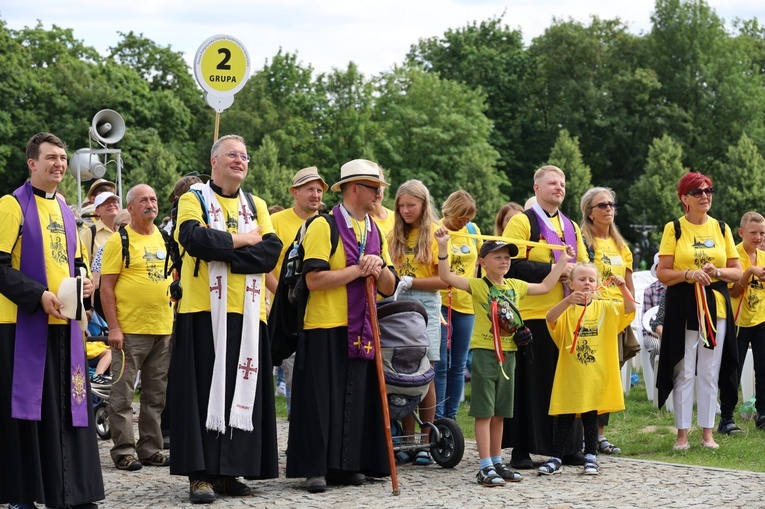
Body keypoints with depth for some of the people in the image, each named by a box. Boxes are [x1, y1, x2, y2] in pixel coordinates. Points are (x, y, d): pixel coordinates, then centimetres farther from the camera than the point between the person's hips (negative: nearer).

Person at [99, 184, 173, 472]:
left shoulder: (165, 238, 12)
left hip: (163, 329, 6)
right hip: (130, 329, -6)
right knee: (123, 394, -2)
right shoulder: (120, 240, -6)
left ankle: (150, 448, 18)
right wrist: (113, 327, -15)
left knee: (156, 394, 11)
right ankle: (124, 451, 3)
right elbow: (106, 287, -8)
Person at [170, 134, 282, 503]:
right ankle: (200, 473, -3)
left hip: (246, 313, 4)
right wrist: (243, 240, -8)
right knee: (204, 390, -5)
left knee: (241, 390, 3)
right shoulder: (193, 199, 3)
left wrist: (221, 251, -12)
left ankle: (227, 470, 10)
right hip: (204, 311, -4)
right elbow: (196, 239, -17)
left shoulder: (256, 206, 15)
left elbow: (271, 251, -1)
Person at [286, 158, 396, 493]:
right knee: (323, 399, -4)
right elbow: (314, 279, -17)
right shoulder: (323, 226, -7)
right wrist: (358, 269, -16)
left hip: (361, 331, 6)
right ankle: (316, 468, 1)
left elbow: (389, 288, 11)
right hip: (326, 328, -6)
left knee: (356, 398, 6)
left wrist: (379, 269, -9)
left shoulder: (376, 233, 14)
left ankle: (347, 465, 13)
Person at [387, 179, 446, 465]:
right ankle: (407, 441, 4)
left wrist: (411, 282, -12)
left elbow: (445, 279, -7)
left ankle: (426, 443, 1)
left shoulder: (435, 234, 0)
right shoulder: (395, 235, 14)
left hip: (425, 305, -4)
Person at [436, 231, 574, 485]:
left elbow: (545, 286, 23)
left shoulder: (515, 286, 11)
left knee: (500, 412, 12)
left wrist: (562, 261, 24)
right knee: (484, 412, -5)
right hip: (484, 353, -6)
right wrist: (443, 248, -29)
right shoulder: (477, 286, -6)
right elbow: (447, 276, -18)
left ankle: (497, 463, 20)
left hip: (508, 354, 6)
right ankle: (485, 467, -5)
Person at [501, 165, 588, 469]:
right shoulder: (522, 222, -2)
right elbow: (513, 265, -13)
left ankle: (568, 447, 14)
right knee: (530, 383, -4)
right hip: (533, 315, -6)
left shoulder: (571, 227, 19)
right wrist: (553, 270, -17)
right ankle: (521, 449, 2)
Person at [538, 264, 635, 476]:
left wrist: (623, 287, -25)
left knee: (591, 416, 9)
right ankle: (555, 459, 12)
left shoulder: (605, 307, 5)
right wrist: (569, 300, -39)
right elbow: (550, 318, -23)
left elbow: (629, 309, -8)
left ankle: (591, 458, 19)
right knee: (564, 418, 4)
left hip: (595, 377, 1)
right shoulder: (565, 309, -2)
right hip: (569, 376, -1)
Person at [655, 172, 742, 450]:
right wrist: (689, 275, -19)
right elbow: (662, 272, -3)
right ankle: (682, 433, 3)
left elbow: (737, 271, 10)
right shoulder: (674, 228, 1)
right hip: (683, 309, -3)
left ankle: (707, 432, 11)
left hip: (716, 308, 3)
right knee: (684, 372, -2)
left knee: (709, 373, 5)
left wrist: (716, 272, -10)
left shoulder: (721, 228, 10)